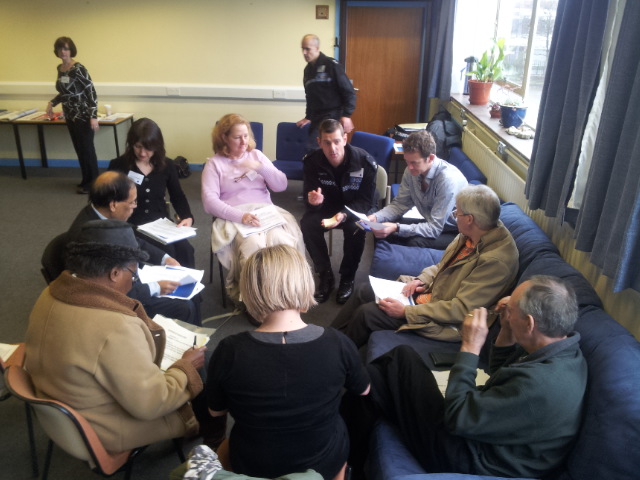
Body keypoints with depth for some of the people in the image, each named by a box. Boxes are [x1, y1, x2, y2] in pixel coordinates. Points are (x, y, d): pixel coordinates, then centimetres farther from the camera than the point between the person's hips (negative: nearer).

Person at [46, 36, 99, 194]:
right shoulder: (60, 68, 8)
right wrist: (52, 103, 10)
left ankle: (92, 183, 9)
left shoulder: (78, 68, -16)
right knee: (79, 149, 13)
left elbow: (91, 92, -18)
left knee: (87, 149, -1)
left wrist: (93, 117, -23)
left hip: (83, 116, -8)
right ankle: (86, 180, 24)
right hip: (70, 116, 8)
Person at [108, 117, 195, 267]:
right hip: (131, 226, -3)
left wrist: (187, 217, -3)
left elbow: (177, 196, 14)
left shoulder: (167, 165, 5)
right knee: (167, 252, -29)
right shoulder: (118, 166, -1)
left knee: (185, 250, -26)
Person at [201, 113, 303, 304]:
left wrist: (260, 167, -7)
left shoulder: (256, 155, 17)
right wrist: (239, 216, -23)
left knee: (282, 241, -30)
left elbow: (281, 185, 10)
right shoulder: (214, 163, 6)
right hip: (234, 218, -3)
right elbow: (209, 201, -8)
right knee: (254, 244, -35)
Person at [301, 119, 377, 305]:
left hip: (356, 209, -2)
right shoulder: (311, 161, -18)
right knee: (307, 223, -27)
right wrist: (314, 201, -40)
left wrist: (344, 214, -39)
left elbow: (367, 200, -20)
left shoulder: (364, 161, -24)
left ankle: (347, 278, -10)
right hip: (328, 206, 2)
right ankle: (325, 275, -10)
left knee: (355, 228, -35)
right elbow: (310, 198, -13)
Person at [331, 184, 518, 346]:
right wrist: (422, 280, -5)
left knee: (367, 313, -12)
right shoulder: (470, 236, -3)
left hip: (445, 320, -8)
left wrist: (406, 311, -25)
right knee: (365, 290, 5)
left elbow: (461, 309, -28)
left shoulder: (496, 260, -28)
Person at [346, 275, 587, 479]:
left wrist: (470, 347, -20)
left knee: (403, 359, -4)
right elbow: (501, 376, 13)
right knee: (402, 356, 4)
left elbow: (458, 419, -26)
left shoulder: (539, 383, -34)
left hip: (468, 460, -9)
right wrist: (506, 332, -2)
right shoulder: (567, 353, -3)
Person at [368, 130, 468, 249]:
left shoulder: (448, 179, -29)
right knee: (385, 232, -14)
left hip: (455, 232, -6)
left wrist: (396, 228, -37)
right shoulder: (412, 170, -10)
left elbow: (434, 229, -28)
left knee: (415, 242, -31)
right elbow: (400, 204, 1)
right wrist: (375, 217, -17)